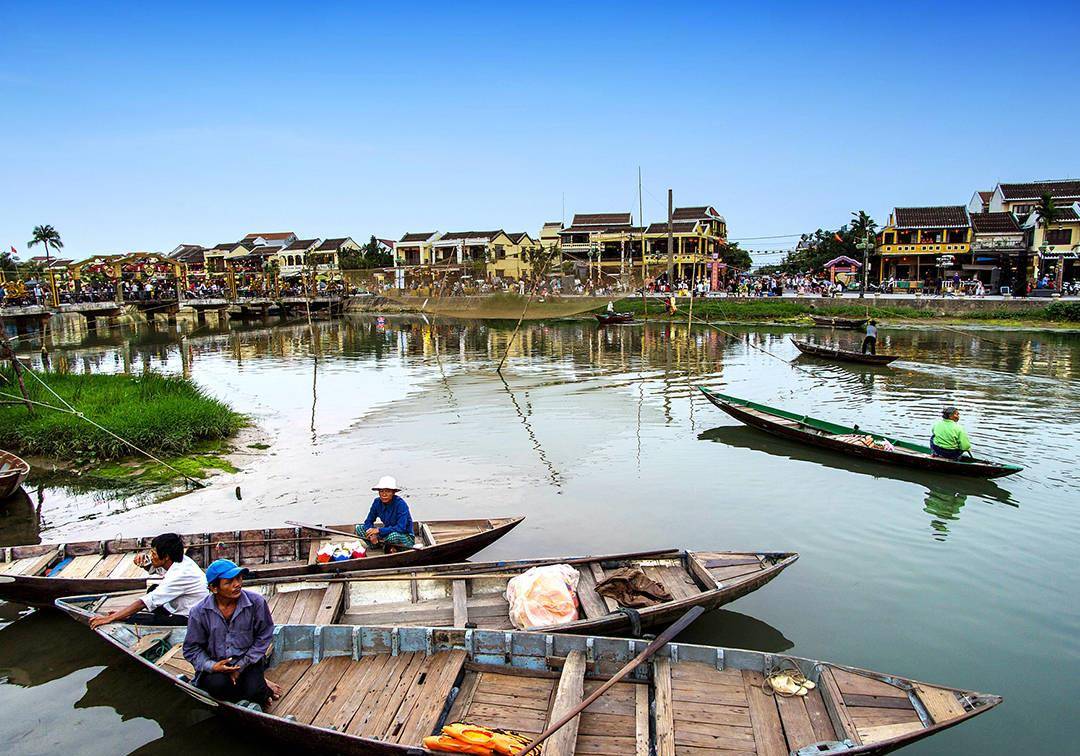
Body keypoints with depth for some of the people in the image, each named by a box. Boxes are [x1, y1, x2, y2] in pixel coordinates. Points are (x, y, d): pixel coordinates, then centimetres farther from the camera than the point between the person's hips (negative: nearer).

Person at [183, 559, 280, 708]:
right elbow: (191, 648, 1)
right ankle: (264, 689, -4)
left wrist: (242, 665, -10)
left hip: (248, 662, -1)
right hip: (216, 665, 1)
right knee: (218, 685, -31)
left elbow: (264, 636, -1)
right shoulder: (199, 612, -8)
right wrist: (212, 666, -17)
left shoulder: (256, 602, -9)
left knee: (254, 692, -26)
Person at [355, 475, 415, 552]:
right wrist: (372, 534, -20)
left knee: (393, 536, -40)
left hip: (406, 537, -6)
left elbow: (401, 528, -30)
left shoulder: (400, 504, -23)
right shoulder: (377, 502, -7)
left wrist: (379, 530, -30)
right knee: (359, 529, -5)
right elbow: (368, 522, 1)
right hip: (388, 533, 6)